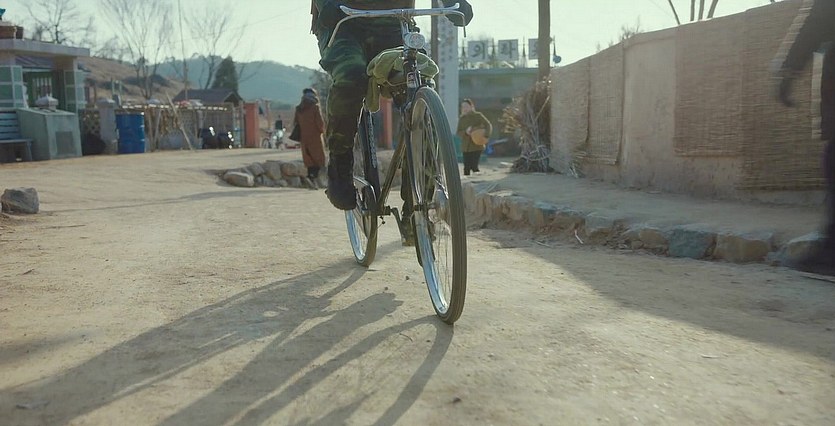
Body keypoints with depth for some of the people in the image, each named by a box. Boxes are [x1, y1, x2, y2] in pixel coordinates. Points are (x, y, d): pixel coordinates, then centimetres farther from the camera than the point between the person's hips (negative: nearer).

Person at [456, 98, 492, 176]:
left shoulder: (478, 116, -1)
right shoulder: (462, 118, 10)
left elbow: (488, 125, -9)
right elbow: (458, 132, 6)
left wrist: (486, 136, -27)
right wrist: (465, 132, -16)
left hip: (477, 146, -4)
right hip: (465, 147, 4)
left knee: (474, 166, -12)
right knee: (466, 168, 3)